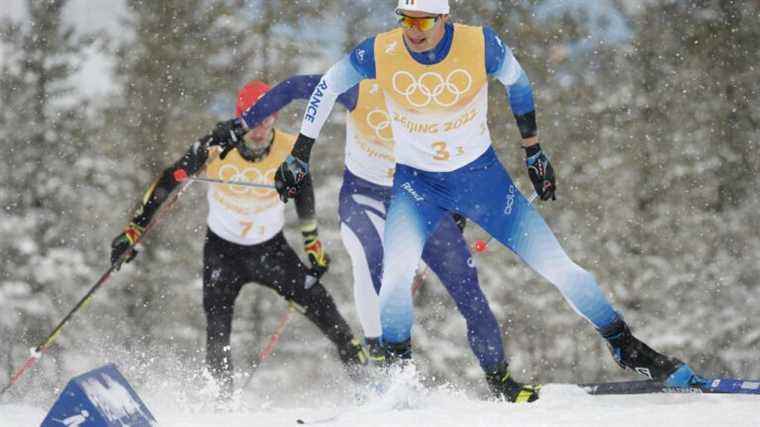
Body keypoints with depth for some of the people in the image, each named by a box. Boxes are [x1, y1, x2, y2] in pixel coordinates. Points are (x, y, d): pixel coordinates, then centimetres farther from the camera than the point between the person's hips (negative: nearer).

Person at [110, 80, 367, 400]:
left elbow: (303, 193, 5)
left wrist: (313, 243, 10)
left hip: (272, 249, 1)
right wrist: (135, 230, -17)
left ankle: (362, 369, 1)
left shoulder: (289, 149, -16)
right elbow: (166, 184, -14)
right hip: (222, 250, -1)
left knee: (320, 307, -10)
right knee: (217, 331, -14)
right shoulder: (216, 148, -22)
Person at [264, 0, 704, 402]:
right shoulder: (381, 52, -19)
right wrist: (300, 154, -1)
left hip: (481, 174, 0)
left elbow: (518, 83, 1)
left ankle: (628, 348, 13)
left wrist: (534, 151, 9)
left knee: (556, 265, -3)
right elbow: (329, 87, -1)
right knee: (397, 274, -25)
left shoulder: (480, 44, -20)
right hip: (416, 182, 0)